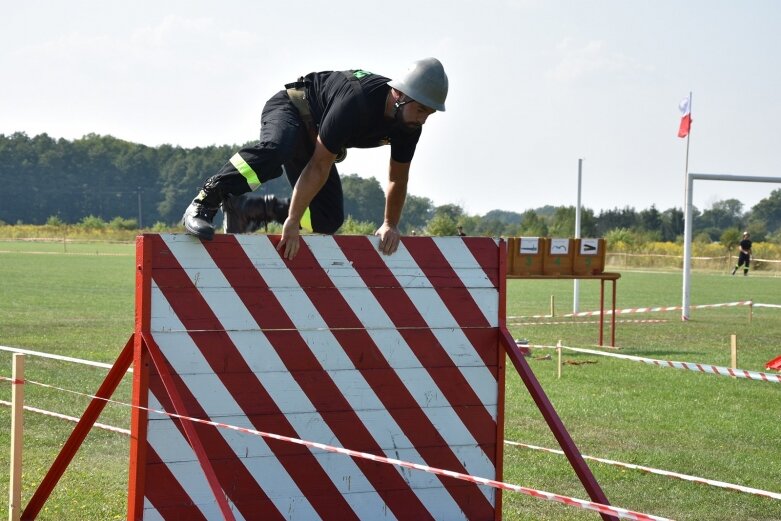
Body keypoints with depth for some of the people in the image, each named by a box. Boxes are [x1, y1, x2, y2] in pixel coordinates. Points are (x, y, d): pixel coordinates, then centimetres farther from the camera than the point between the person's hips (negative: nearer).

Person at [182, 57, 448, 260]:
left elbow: (398, 179, 2)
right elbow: (319, 167, -36)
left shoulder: (409, 123, -15)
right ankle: (203, 204, -40)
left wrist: (390, 225, 0)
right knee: (274, 149, -43)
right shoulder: (356, 102, -37)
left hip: (313, 137, 8)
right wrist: (292, 222, -35)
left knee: (329, 219, -4)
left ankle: (250, 207, 7)